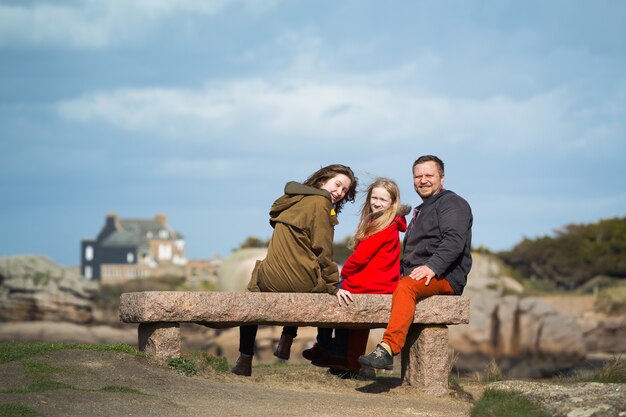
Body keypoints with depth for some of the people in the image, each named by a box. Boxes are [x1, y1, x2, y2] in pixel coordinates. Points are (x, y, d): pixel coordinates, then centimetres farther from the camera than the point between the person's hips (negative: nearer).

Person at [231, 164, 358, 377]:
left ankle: (245, 360, 27)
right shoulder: (320, 203, -9)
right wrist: (334, 286, -8)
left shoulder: (292, 199, 15)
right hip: (301, 282, -4)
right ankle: (286, 342, 29)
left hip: (271, 281, 4)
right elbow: (322, 250, -13)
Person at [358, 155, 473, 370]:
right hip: (415, 275, 9)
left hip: (445, 277, -9)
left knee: (406, 286, -38)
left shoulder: (452, 203, 2)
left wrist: (432, 267, -28)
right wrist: (400, 269, 12)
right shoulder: (422, 210, 31)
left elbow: (454, 241, -15)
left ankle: (388, 349, -51)